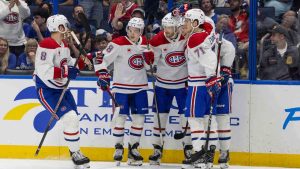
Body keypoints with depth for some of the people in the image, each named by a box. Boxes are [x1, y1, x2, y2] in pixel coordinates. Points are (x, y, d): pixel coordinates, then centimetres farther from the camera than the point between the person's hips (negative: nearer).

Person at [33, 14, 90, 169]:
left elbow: (68, 62, 21)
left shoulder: (64, 46, 8)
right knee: (69, 118, -18)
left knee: (73, 118, 17)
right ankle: (75, 153, -7)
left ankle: (75, 150, 35)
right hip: (46, 90, -10)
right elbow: (43, 70, -30)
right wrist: (65, 72, -32)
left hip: (61, 88, 10)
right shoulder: (46, 46, -22)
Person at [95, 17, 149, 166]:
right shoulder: (118, 43, -12)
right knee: (121, 116, -4)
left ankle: (133, 148, 13)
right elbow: (103, 58, -15)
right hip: (121, 86, -5)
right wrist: (102, 74, -24)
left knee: (139, 117, 3)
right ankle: (118, 148, 8)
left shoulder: (144, 43, 6)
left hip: (140, 86, 5)